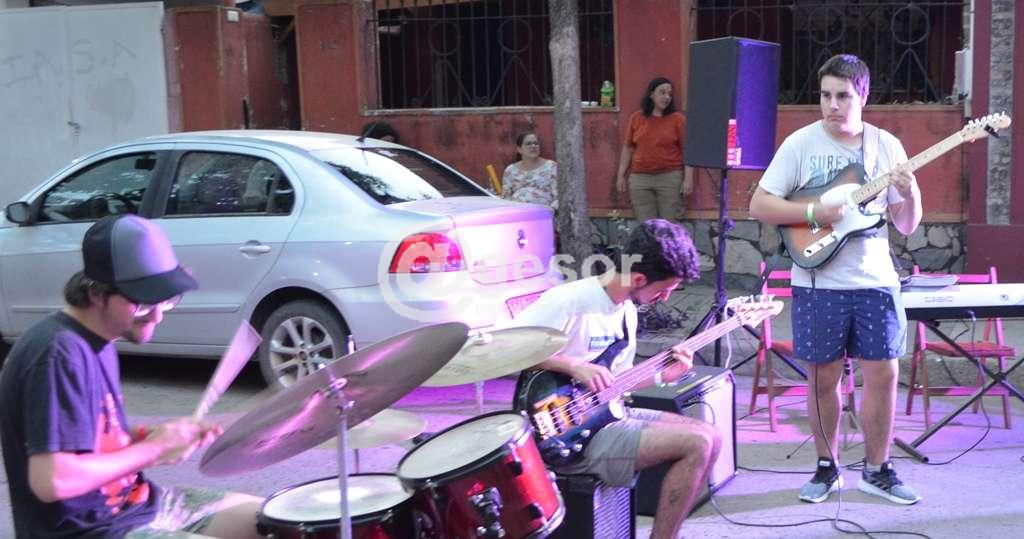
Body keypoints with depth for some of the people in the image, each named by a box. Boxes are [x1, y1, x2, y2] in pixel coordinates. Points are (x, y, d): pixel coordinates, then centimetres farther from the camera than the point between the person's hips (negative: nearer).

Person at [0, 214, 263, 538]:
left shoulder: (97, 339, 6)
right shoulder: (62, 353, -23)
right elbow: (52, 480, -29)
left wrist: (152, 437, -3)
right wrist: (153, 450, -18)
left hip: (136, 500, 9)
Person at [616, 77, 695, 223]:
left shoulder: (677, 119, 1)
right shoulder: (636, 118, 9)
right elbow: (628, 148, 14)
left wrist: (688, 178, -9)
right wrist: (621, 175, 10)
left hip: (670, 178, -2)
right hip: (640, 179, 2)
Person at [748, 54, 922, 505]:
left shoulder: (886, 145, 4)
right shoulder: (801, 143, -4)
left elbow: (906, 226, 6)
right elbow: (759, 205, -7)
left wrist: (909, 194, -15)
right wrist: (814, 213, -18)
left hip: (876, 282, 2)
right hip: (818, 285, -2)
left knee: (884, 373, 4)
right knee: (823, 378, 6)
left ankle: (877, 470, 20)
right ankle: (827, 467, 23)